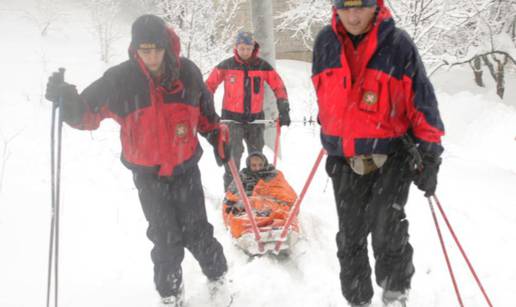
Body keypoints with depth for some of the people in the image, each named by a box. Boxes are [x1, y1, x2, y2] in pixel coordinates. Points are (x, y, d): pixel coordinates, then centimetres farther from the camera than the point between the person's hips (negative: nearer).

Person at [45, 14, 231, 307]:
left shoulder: (187, 72, -9)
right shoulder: (120, 78, -15)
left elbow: (204, 111, 8)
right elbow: (89, 112, -10)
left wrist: (218, 137, 7)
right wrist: (67, 99, -29)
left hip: (185, 169, 1)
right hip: (148, 174, 0)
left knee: (196, 232, 9)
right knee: (165, 238, 8)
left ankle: (218, 275, 36)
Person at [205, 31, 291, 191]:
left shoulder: (262, 66, -1)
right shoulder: (226, 66, -5)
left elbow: (279, 87, 2)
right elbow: (209, 85, 2)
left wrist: (284, 111, -4)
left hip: (255, 117, 3)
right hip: (232, 117, -2)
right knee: (234, 154, -10)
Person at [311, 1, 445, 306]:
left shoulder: (398, 44, -11)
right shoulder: (325, 43, -1)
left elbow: (423, 102, -6)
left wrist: (429, 156, -6)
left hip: (391, 155, -3)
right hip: (344, 159, 4)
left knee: (387, 233, -8)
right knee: (350, 238, 12)